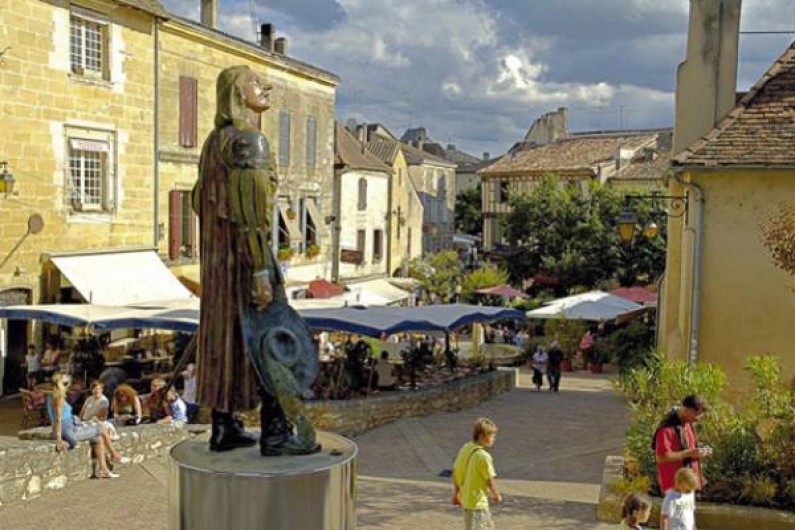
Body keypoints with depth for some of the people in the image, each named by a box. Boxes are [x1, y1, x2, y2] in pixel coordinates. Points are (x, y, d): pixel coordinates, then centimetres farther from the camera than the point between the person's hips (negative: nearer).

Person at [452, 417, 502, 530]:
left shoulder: (465, 448, 1)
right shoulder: (483, 456, -23)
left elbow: (455, 471, 8)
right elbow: (490, 479, -16)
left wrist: (456, 493, 19)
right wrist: (496, 495, 3)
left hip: (466, 498, 9)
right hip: (477, 502, -9)